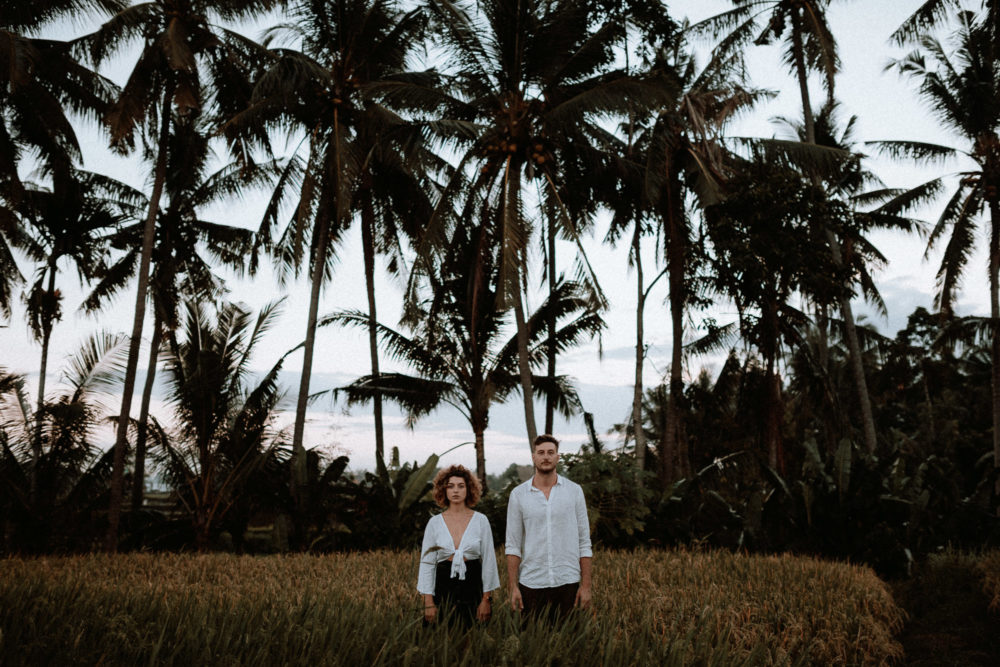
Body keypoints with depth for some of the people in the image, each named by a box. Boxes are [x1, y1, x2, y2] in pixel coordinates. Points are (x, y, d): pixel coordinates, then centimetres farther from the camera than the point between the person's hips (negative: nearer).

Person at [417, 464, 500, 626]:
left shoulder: (481, 520, 2)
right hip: (444, 587, 0)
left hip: (473, 587, 0)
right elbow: (427, 563, 3)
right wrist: (429, 602, -3)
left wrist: (486, 599, -2)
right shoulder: (434, 523, 4)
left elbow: (489, 561, 3)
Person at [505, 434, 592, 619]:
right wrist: (513, 587, -4)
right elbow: (513, 544, 3)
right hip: (532, 582, 0)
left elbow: (584, 541, 4)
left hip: (567, 581, 0)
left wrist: (586, 585, -1)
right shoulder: (518, 494, 3)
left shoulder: (574, 491, 4)